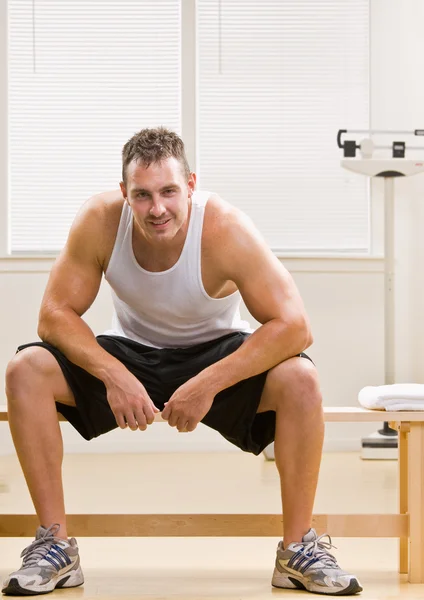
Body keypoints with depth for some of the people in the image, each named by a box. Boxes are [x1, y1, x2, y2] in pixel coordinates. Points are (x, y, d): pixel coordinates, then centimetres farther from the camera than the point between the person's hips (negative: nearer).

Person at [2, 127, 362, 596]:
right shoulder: (99, 221, -22)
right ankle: (55, 546, -16)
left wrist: (209, 384, -35)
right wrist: (113, 375, -32)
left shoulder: (226, 230, -28)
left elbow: (294, 326, -29)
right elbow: (55, 314, -16)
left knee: (299, 379, -32)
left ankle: (299, 549, -17)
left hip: (216, 355, -2)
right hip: (130, 354, 2)